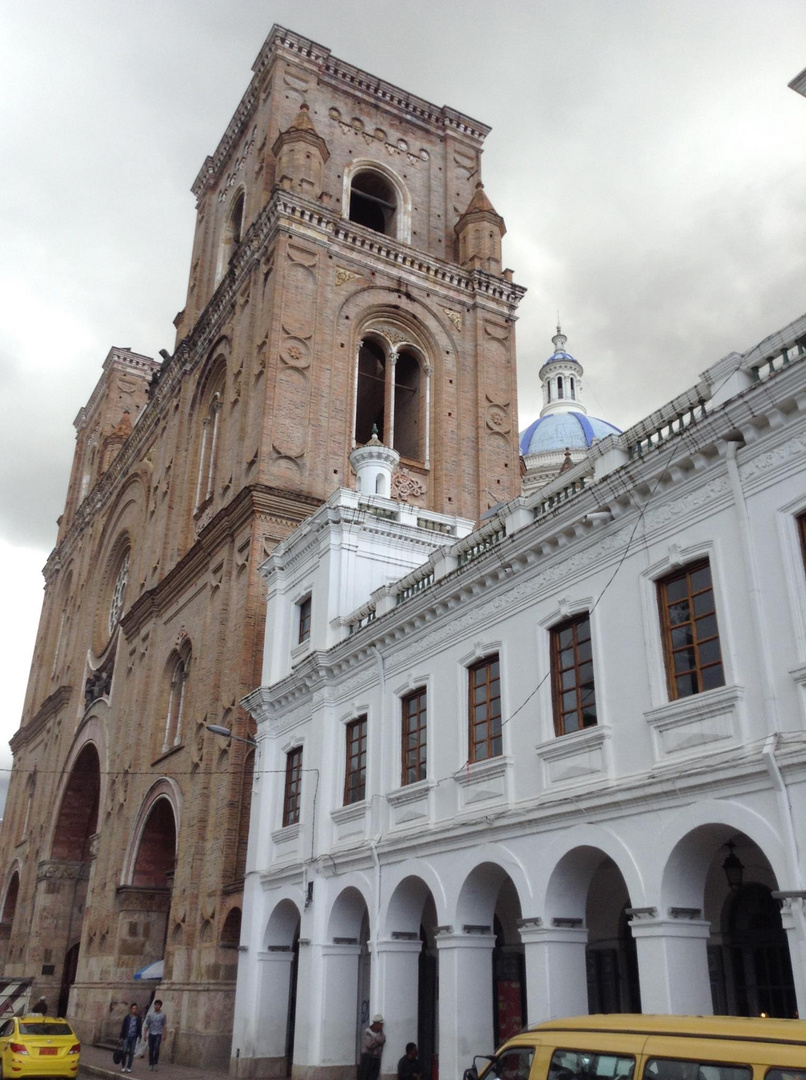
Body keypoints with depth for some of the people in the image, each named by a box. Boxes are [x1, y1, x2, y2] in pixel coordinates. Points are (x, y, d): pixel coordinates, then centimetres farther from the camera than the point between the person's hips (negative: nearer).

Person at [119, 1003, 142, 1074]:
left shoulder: (138, 1018, 1)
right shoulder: (127, 1017, -2)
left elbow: (140, 1028, 5)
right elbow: (123, 1027, 0)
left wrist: (140, 1037, 1)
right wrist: (121, 1037, -2)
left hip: (134, 1038, 1)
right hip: (126, 1037, -1)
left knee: (131, 1053, 6)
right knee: (125, 1051, -5)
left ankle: (129, 1067, 15)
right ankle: (124, 1066, 9)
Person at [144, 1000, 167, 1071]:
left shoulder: (162, 1015, 3)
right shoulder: (150, 1014, 6)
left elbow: (164, 1025, 5)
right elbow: (147, 1025, 8)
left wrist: (164, 1034, 0)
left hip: (158, 1034, -2)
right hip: (151, 1034, 2)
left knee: (156, 1048, -18)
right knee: (151, 1049, 4)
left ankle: (155, 1064, -11)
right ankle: (150, 1064, 15)